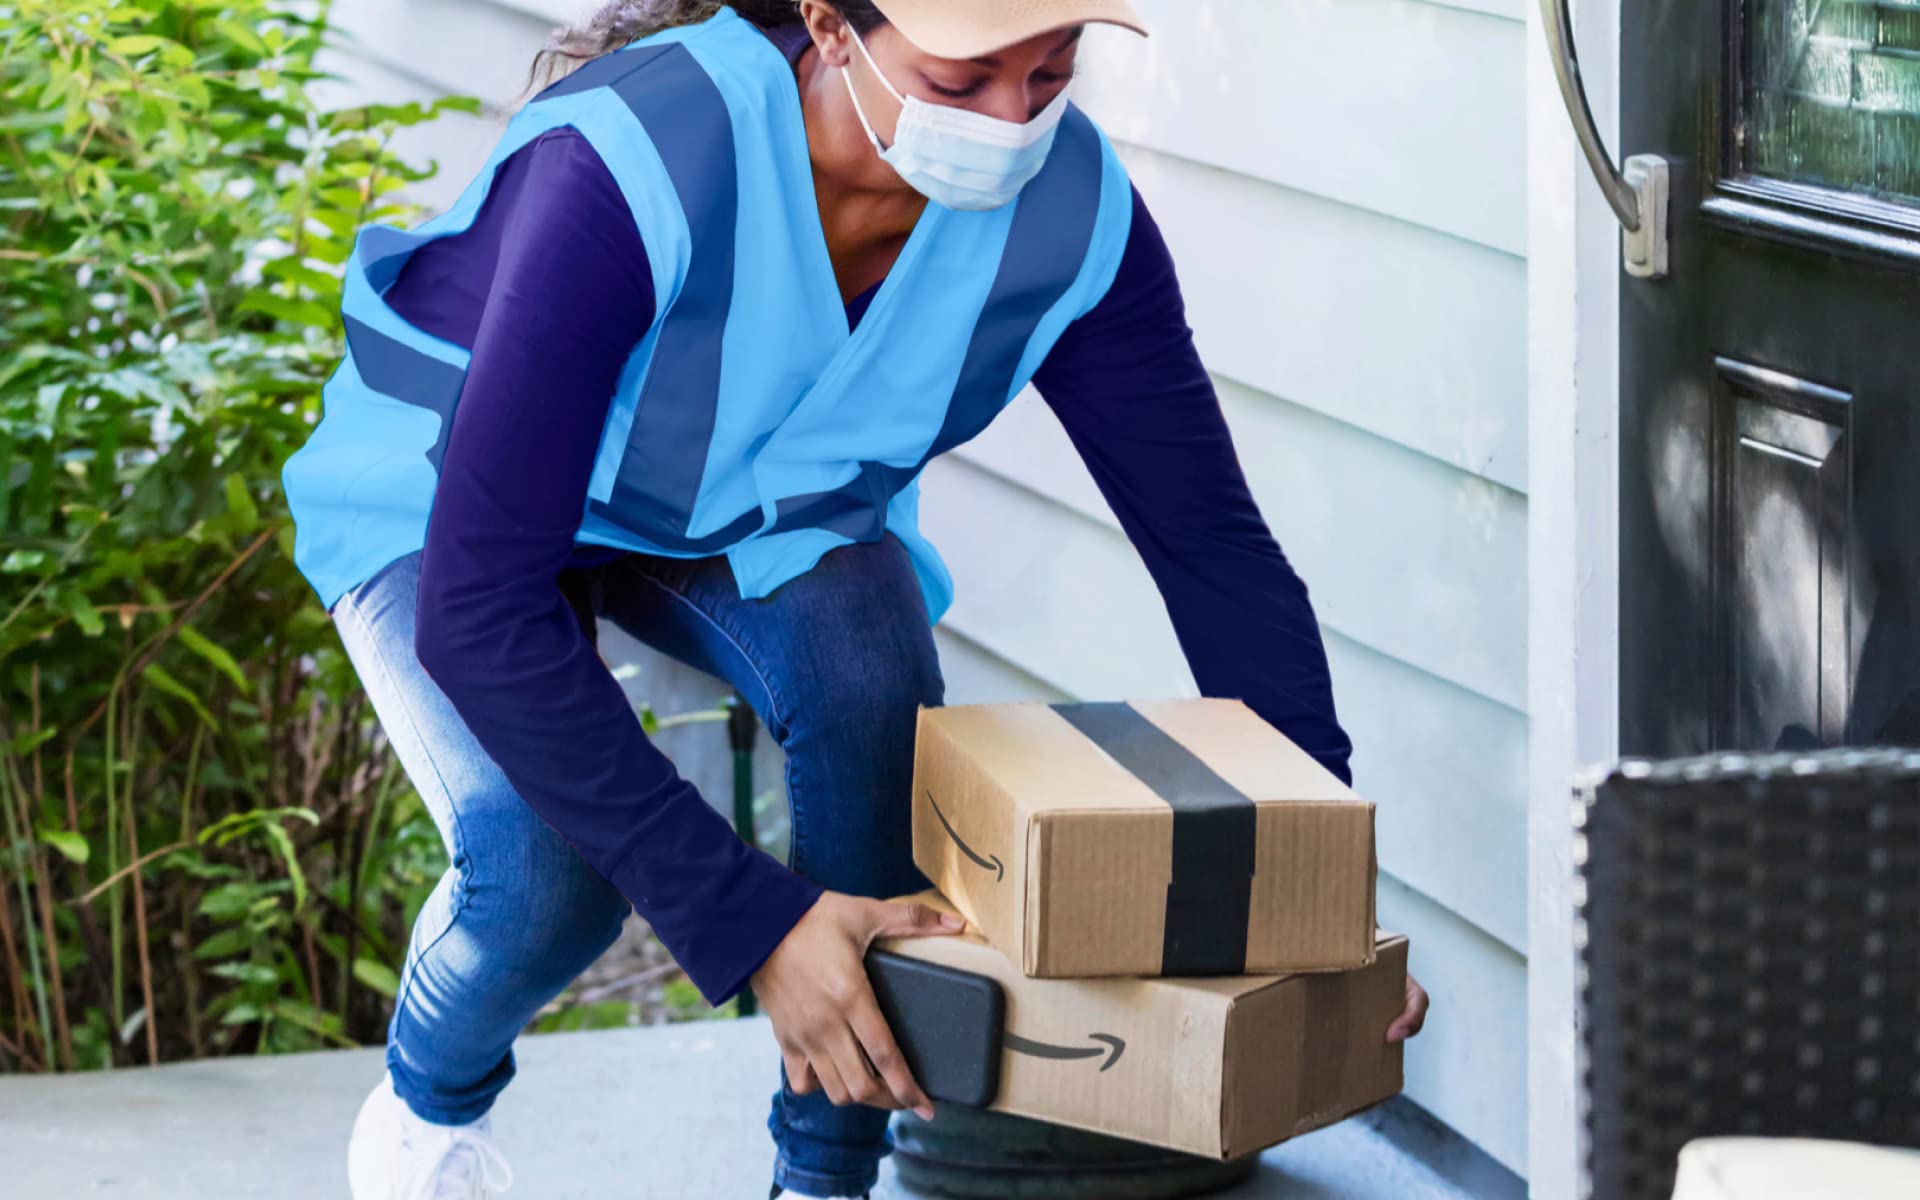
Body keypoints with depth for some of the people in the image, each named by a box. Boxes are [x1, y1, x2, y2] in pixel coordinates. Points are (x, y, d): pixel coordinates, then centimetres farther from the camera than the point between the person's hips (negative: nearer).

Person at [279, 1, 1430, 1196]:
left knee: (871, 662, -30)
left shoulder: (1072, 204, -27)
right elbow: (477, 612, -42)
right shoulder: (625, 168, -42)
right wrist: (748, 920, -45)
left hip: (759, 508, 4)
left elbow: (1214, 540, -15)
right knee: (549, 863, -29)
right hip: (443, 488, -3)